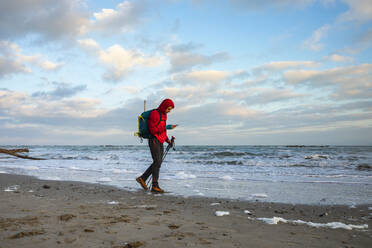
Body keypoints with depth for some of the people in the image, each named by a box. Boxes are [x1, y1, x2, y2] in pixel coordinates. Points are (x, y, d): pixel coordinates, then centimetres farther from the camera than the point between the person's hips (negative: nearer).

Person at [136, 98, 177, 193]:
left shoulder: (163, 115, 16)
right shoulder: (154, 114, -12)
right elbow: (152, 130, -18)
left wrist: (167, 140, 11)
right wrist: (167, 127, -22)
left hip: (160, 142, 9)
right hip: (154, 141, -9)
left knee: (158, 163, 6)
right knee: (157, 162, -15)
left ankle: (142, 178, 16)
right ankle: (155, 186, -14)